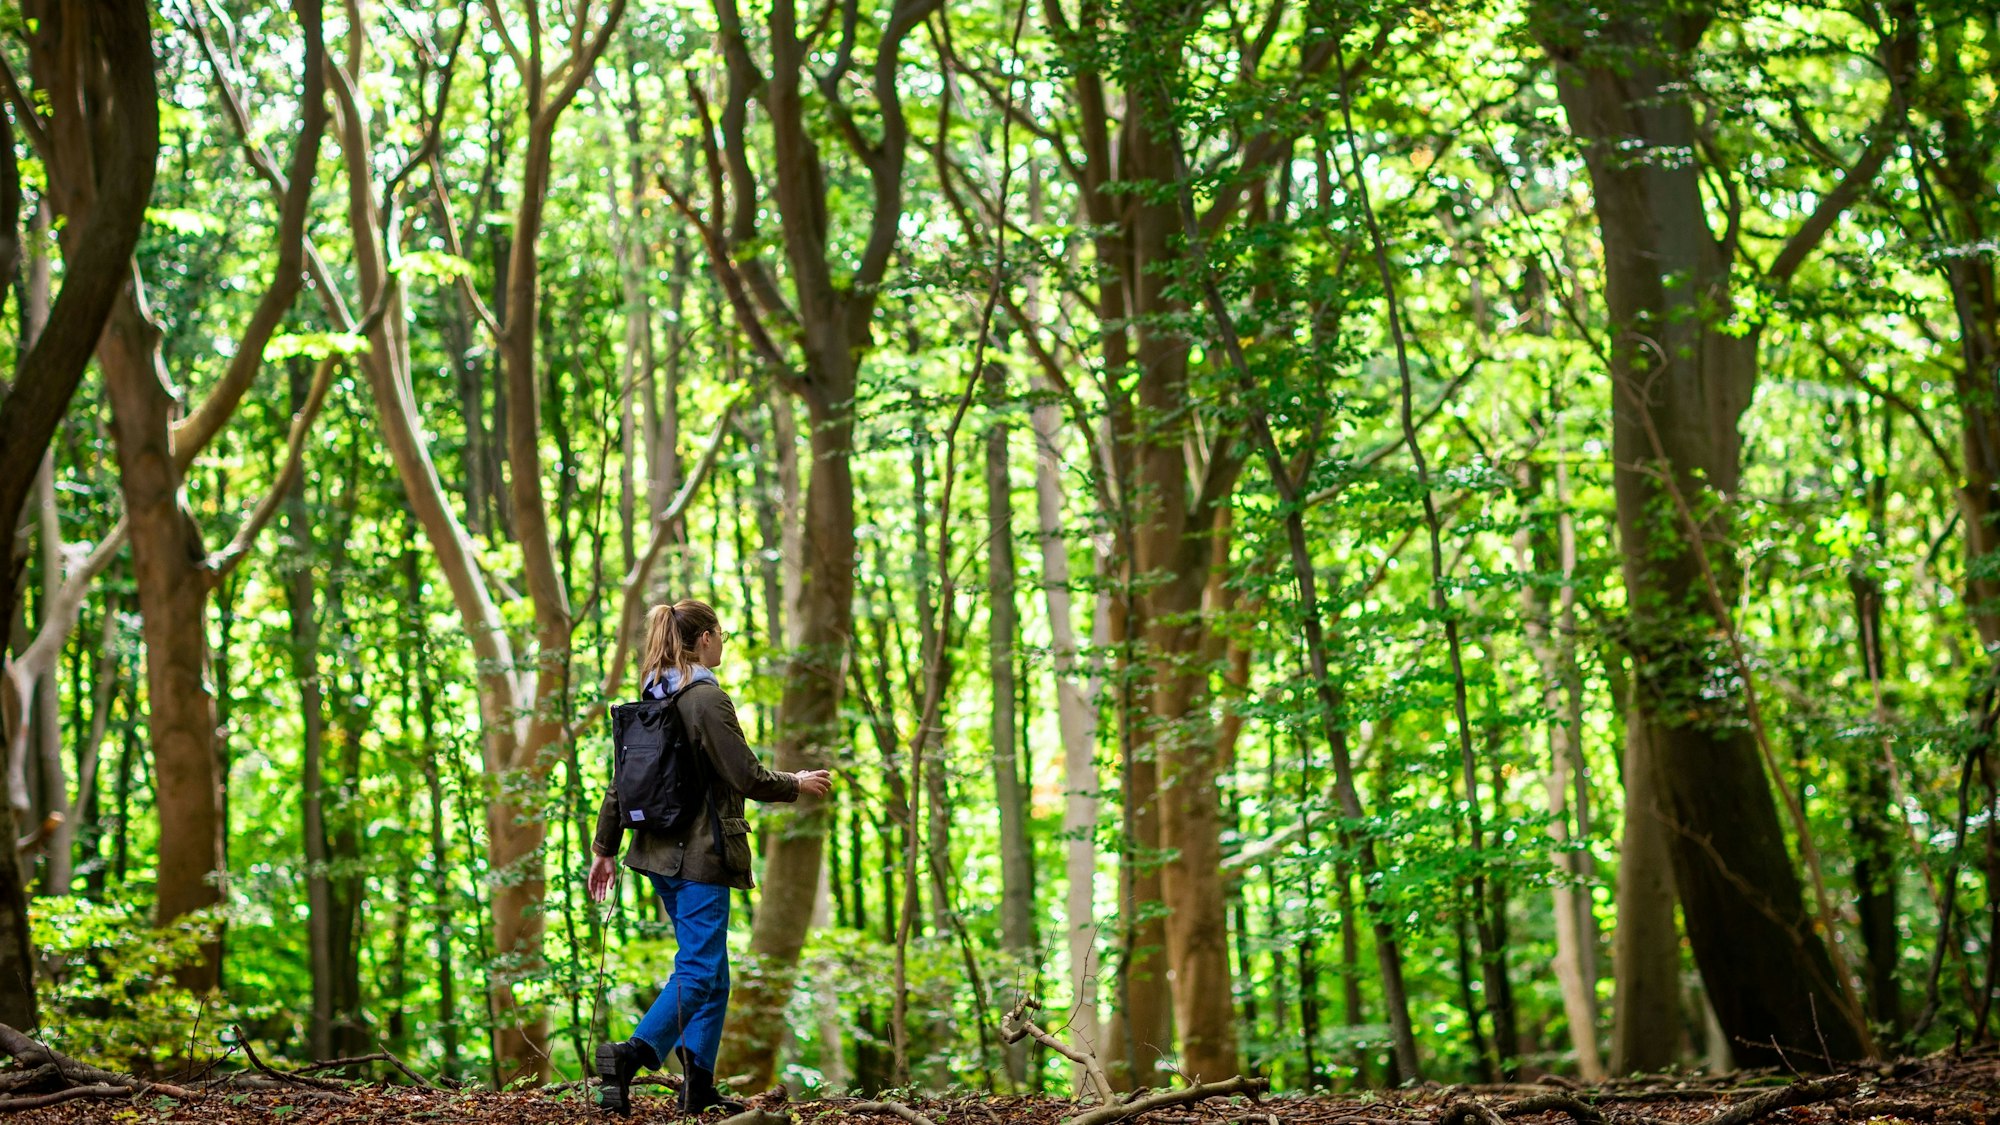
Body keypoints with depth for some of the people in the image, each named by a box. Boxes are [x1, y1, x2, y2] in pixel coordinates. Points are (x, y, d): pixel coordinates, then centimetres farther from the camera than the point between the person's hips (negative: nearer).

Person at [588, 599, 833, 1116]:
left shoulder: (650, 700, 10)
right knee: (700, 970, -8)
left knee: (708, 970, 15)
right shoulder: (708, 700, -14)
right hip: (699, 855, -8)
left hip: (660, 851, 8)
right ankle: (631, 1054, -24)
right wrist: (798, 783, 3)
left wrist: (604, 848, 20)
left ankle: (698, 1082, 11)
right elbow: (748, 778, -14)